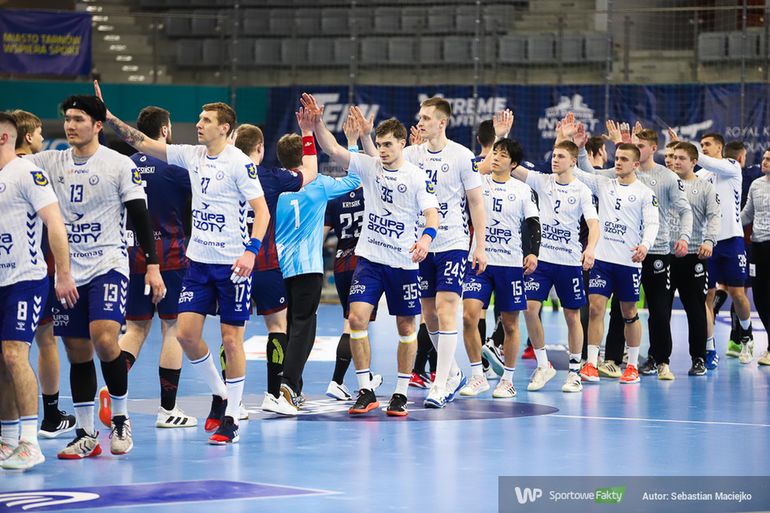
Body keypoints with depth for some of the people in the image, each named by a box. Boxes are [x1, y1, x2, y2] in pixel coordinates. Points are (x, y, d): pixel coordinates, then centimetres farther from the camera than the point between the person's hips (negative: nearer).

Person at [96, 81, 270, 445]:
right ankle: (218, 394, 20)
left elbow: (262, 211, -13)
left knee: (231, 339, -2)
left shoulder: (239, 162, -11)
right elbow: (143, 143, 10)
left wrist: (251, 251, -25)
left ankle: (231, 418, 6)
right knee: (186, 333, -1)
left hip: (232, 263, -6)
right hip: (198, 261, 6)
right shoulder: (192, 156, 7)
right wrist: (108, 117, 2)